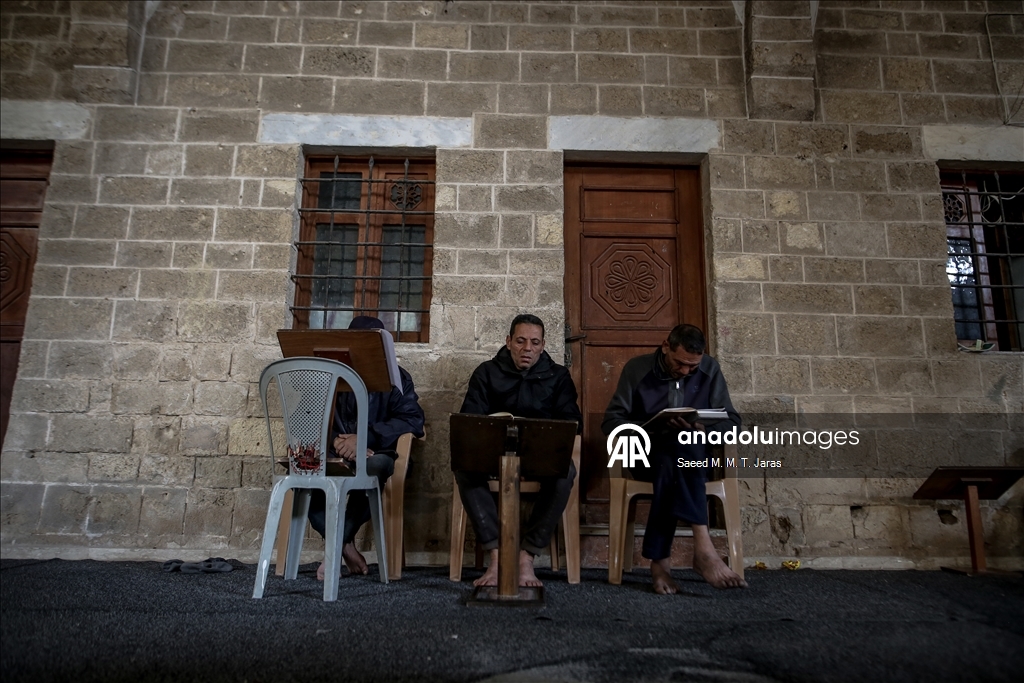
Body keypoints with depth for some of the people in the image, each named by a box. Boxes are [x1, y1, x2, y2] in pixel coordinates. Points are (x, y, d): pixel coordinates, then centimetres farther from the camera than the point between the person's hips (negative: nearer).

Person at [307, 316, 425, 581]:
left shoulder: (395, 377, 7)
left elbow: (412, 419, -7)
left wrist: (365, 439, -21)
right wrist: (334, 441, -17)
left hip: (375, 454, -2)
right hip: (332, 455, 2)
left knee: (376, 465, -37)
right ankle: (346, 546, -18)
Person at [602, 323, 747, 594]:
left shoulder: (710, 369, 2)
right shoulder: (637, 368, -3)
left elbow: (732, 420, 0)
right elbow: (610, 421, -5)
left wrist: (704, 429, -23)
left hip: (693, 456, 2)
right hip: (646, 454, -1)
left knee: (671, 464, -35)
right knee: (681, 446, -36)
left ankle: (660, 559, -33)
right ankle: (703, 548, -39)